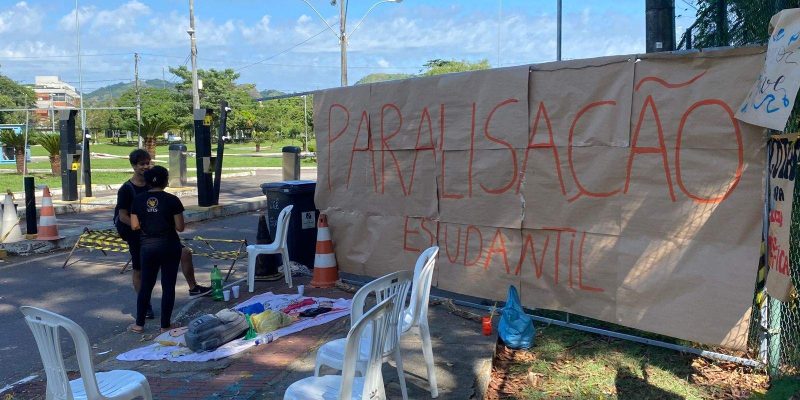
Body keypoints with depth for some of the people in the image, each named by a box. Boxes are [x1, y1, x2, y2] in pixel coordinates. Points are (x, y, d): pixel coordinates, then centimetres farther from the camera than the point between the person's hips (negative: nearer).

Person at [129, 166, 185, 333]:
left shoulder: (138, 200, -2)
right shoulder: (172, 200, -11)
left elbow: (134, 226, 0)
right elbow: (180, 227, -9)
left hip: (147, 246, 3)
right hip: (169, 246, -3)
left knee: (146, 285, 15)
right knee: (168, 286, 6)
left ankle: (139, 324, 22)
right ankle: (165, 325, 13)